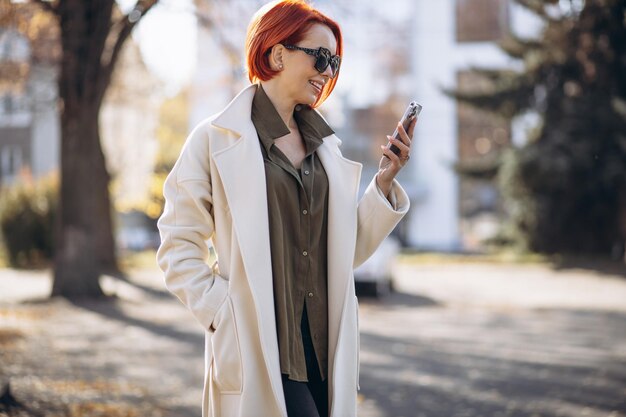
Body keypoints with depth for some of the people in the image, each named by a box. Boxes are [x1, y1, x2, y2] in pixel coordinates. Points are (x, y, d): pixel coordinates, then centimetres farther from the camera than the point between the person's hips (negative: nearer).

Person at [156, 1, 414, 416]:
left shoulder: (324, 145, 15)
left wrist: (384, 182, 3)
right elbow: (178, 245, -2)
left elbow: (347, 251, 14)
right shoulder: (217, 139, -2)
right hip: (259, 348, -5)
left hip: (326, 346, 6)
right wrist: (221, 312, -12)